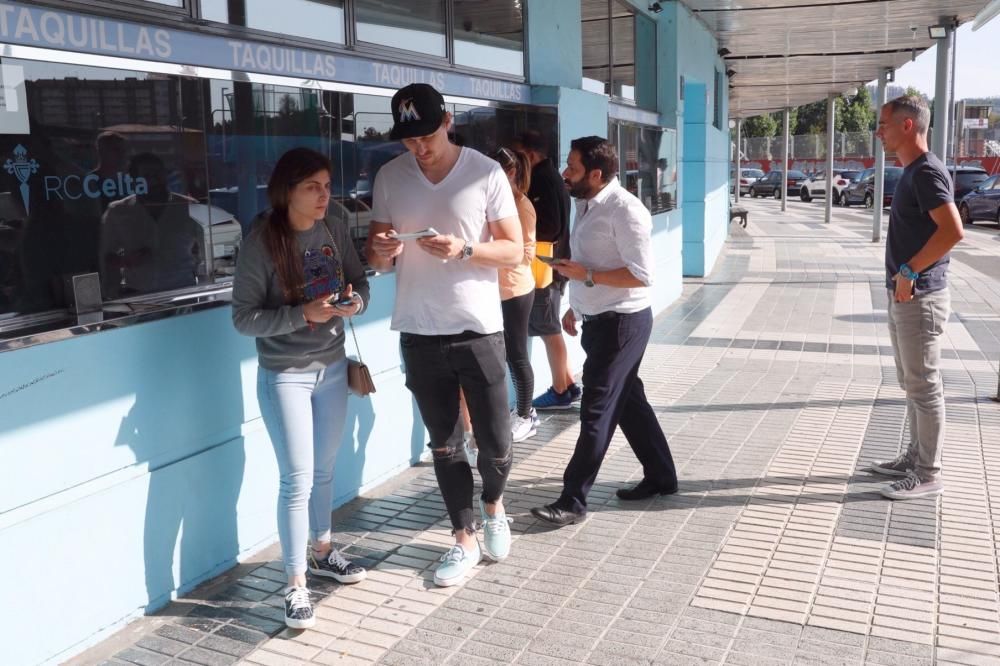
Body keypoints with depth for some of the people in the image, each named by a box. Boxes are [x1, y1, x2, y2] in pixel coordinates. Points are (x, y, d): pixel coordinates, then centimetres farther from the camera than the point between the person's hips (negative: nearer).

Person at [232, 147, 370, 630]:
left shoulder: (334, 232, -2)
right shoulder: (261, 244, -16)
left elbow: (360, 284, 8)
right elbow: (244, 318, -15)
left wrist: (355, 301, -15)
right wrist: (303, 314, -26)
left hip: (332, 367, 5)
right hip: (285, 375, -5)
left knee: (324, 469, 18)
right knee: (298, 479, -2)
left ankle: (321, 552, 38)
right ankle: (296, 585, 11)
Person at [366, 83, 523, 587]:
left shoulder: (486, 173, -5)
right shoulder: (389, 177, 4)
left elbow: (514, 251, -4)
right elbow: (377, 259, 8)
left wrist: (463, 250, -22)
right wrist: (381, 252, -16)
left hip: (478, 329, -2)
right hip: (419, 334, 3)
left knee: (495, 441, 2)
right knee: (444, 445, 11)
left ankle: (493, 504, 35)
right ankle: (464, 540, 27)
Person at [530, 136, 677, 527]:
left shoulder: (624, 210, -19)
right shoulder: (587, 205, 9)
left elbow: (642, 275, -23)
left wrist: (587, 276, -22)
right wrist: (576, 306, 17)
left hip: (622, 322, -9)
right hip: (600, 320, 9)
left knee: (597, 409, -5)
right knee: (627, 399, 17)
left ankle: (573, 501, 2)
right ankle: (661, 476, 31)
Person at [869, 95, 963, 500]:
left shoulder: (927, 172, -17)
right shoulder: (911, 171, 13)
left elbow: (952, 230, -27)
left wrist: (909, 272, -21)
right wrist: (902, 277, 14)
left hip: (919, 298, -10)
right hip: (903, 296, 10)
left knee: (924, 386, -1)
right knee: (912, 383, 17)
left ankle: (928, 474, 8)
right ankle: (915, 457, 29)